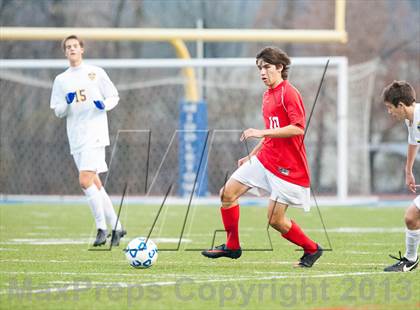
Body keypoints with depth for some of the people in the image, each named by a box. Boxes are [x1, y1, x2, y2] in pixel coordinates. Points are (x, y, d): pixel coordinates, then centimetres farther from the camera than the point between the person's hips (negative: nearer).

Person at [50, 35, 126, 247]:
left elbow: (114, 97, 8)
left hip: (95, 134, -5)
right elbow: (58, 111, 10)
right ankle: (116, 227, 16)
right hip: (75, 138, 5)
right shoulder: (61, 80, 13)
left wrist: (104, 105, -14)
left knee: (85, 180, -18)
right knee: (95, 183, 7)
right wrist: (67, 103, -11)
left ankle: (101, 227, -11)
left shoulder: (96, 73, 3)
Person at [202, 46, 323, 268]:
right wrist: (252, 155, 21)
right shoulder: (268, 95, 14)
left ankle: (312, 250, 15)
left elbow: (298, 128, -24)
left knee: (276, 220, -7)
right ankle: (231, 246, 12)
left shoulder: (289, 93, -14)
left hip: (287, 166, -9)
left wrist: (262, 133, -24)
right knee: (228, 192, -1)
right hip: (265, 159, 9)